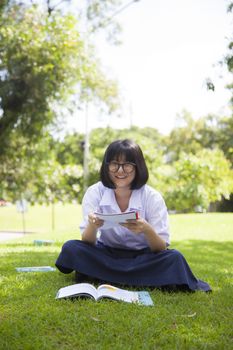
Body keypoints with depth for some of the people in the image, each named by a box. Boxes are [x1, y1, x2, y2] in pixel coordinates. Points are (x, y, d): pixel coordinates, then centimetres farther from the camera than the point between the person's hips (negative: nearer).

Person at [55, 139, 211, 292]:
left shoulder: (152, 197, -13)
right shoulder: (94, 193, -10)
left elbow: (161, 249, -16)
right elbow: (88, 242, -13)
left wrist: (147, 230, -38)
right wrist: (93, 226, -37)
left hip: (142, 257, 0)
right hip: (106, 255, 1)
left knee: (174, 258, -29)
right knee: (71, 248, -24)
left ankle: (99, 276, -20)